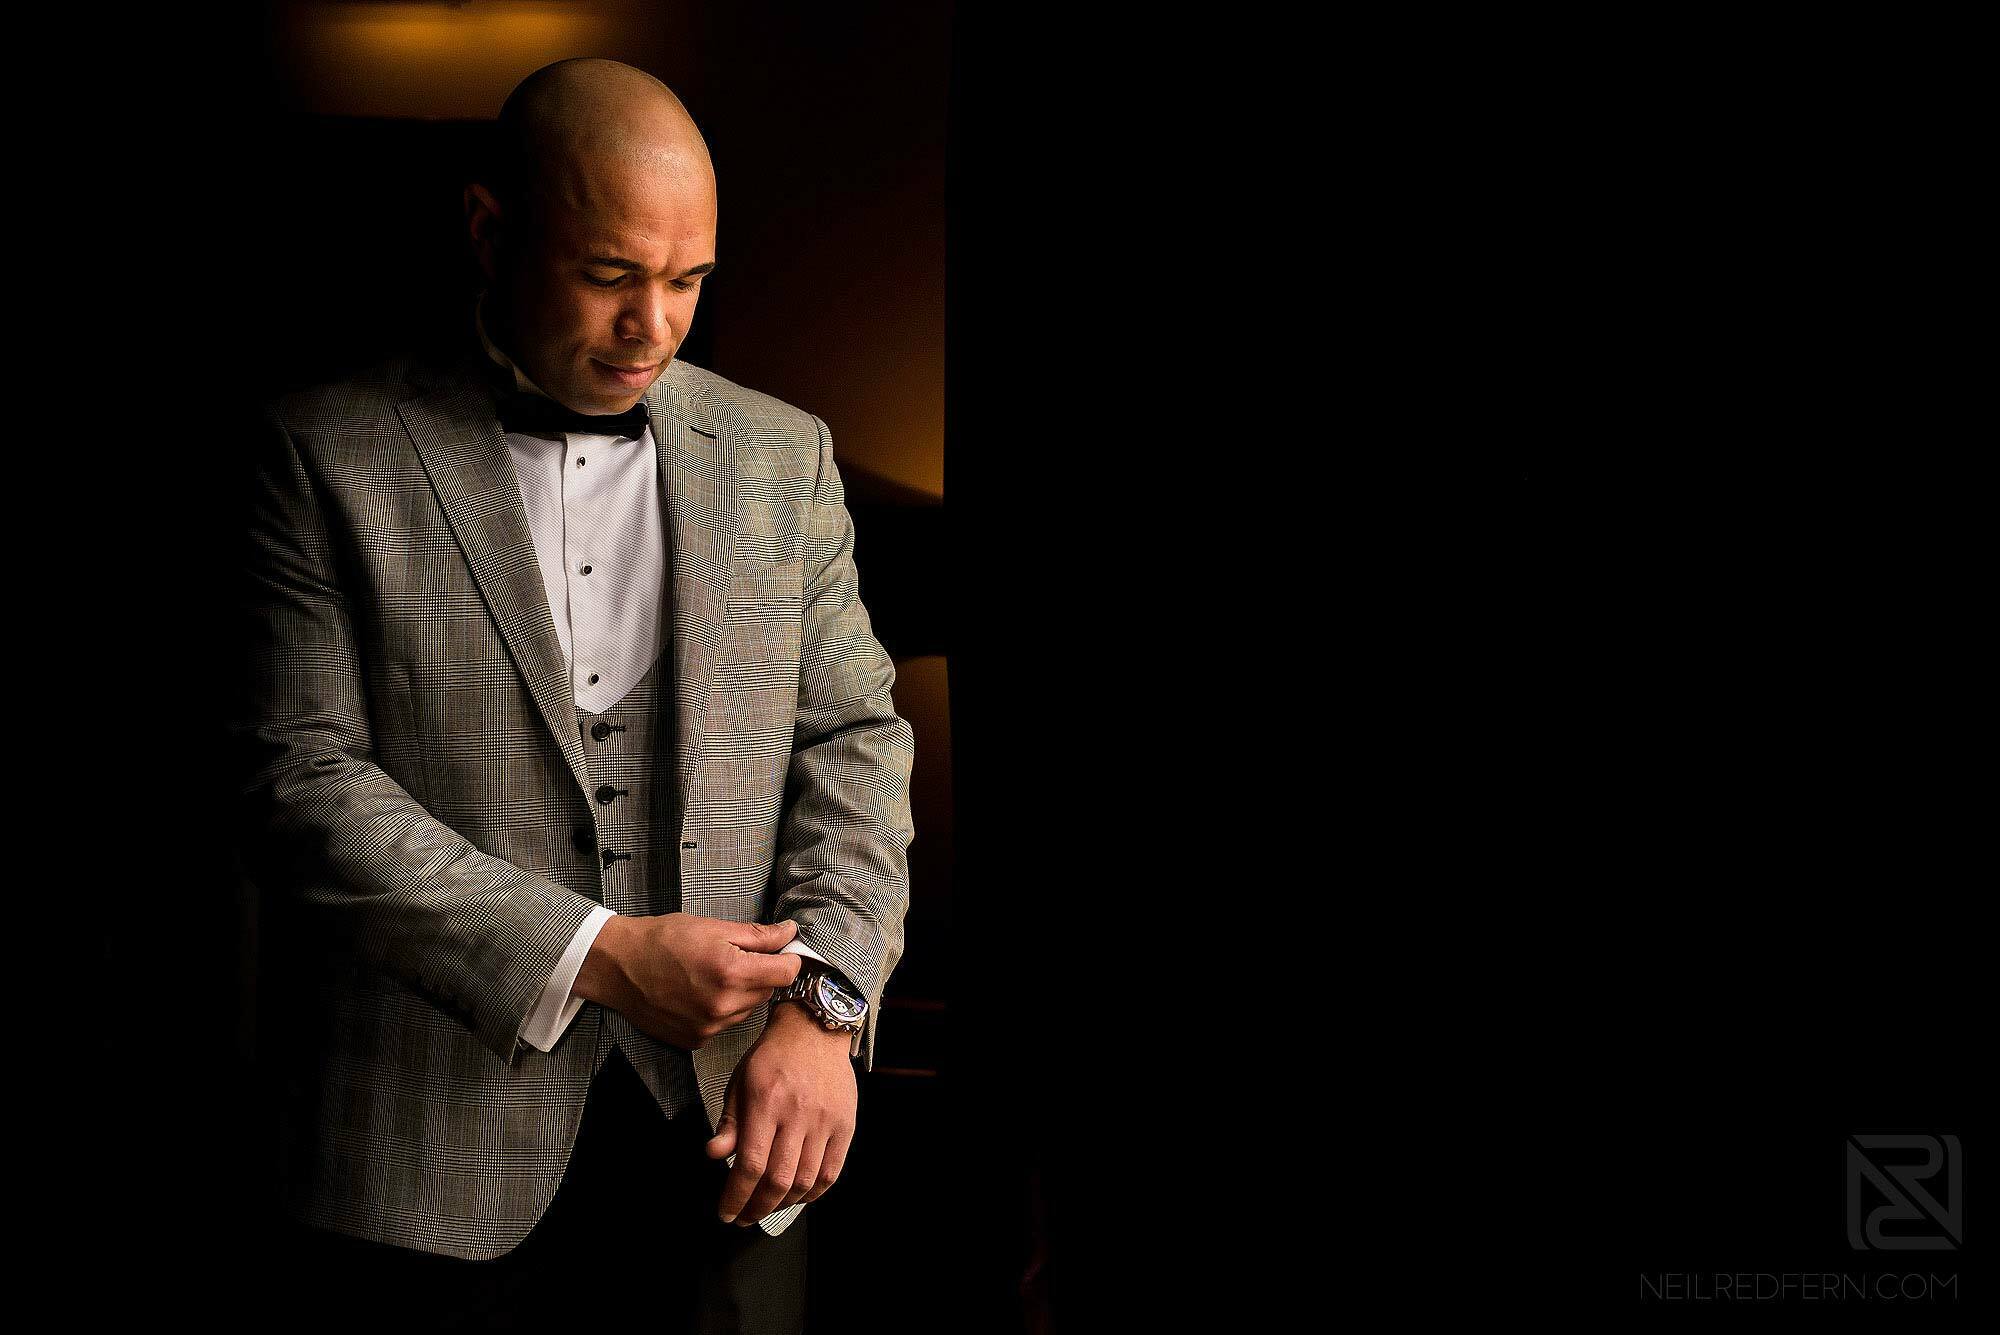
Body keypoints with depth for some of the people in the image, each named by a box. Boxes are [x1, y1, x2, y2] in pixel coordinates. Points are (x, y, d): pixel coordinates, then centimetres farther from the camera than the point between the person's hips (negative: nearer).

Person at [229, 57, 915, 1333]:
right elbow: (301, 778, -8)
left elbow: (853, 741, 6)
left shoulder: (784, 457, 8)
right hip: (439, 1137, -2)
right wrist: (599, 956, -14)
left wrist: (819, 1010, -9)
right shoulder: (329, 453, -2)